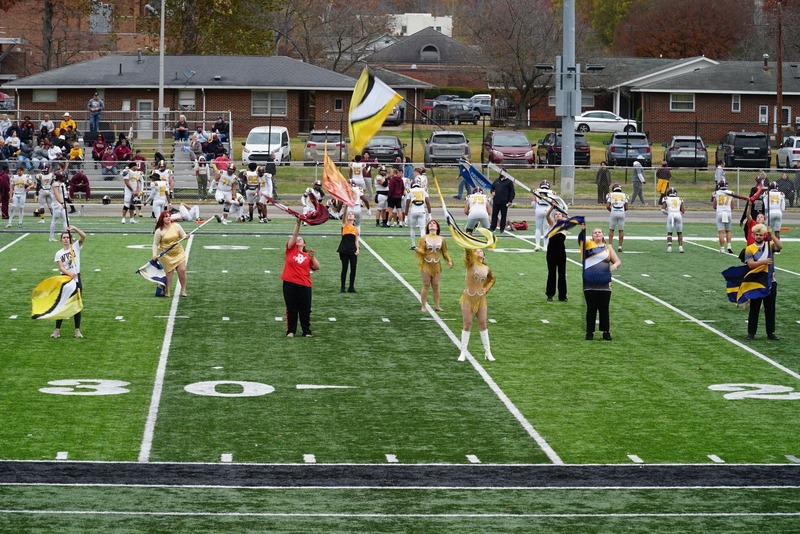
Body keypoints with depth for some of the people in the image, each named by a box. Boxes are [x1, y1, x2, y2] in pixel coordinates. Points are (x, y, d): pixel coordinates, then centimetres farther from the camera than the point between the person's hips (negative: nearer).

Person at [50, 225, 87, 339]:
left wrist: (74, 228, -28)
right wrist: (70, 274, -28)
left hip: (76, 279, 0)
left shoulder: (75, 247, 1)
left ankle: (77, 330, 11)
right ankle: (57, 330, 7)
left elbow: (83, 236, -15)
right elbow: (61, 268, -11)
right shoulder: (59, 253, 2)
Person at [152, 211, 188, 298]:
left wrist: (185, 236, -17)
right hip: (166, 254, -2)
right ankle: (167, 291, 6)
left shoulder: (176, 226, 0)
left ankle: (183, 290, 7)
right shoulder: (159, 231, -7)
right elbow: (155, 244, -5)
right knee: (169, 272, -4)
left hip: (178, 252, 2)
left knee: (182, 270, -5)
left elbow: (183, 235, 7)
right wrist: (154, 255, -17)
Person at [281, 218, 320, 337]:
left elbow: (317, 267, 3)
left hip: (304, 285, 1)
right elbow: (294, 235, -3)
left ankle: (307, 331, 12)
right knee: (291, 309, 4)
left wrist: (312, 257, -9)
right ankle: (290, 331, 11)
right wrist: (298, 223, -9)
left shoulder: (307, 255, 10)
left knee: (305, 310, 4)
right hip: (290, 283, -1)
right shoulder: (291, 249, 8)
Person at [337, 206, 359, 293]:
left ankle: (351, 287, 10)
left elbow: (356, 240, 10)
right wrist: (346, 205, -26)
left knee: (353, 268, 0)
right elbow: (344, 213, -13)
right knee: (344, 268, 0)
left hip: (353, 250, 3)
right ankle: (342, 287, 8)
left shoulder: (356, 228, 9)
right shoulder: (344, 224, 2)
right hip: (344, 250, -3)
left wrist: (357, 249, -4)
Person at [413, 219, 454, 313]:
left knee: (435, 286, 7)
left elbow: (445, 252, 8)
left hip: (437, 266, 2)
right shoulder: (424, 238, -3)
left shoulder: (441, 239, 4)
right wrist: (417, 250, -29)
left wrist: (449, 261, -5)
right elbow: (422, 252, -8)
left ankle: (437, 306, 15)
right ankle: (424, 306, 6)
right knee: (426, 285, 0)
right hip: (426, 265, -2)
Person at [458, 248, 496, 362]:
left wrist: (487, 288, 6)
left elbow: (492, 279, 22)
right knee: (467, 325, 0)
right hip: (468, 298, -3)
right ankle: (463, 352, 7)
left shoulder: (486, 269, 3)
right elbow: (468, 251, -25)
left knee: (483, 324, 7)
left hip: (481, 299, 3)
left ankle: (488, 352, 13)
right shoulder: (471, 264, -8)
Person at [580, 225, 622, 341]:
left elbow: (618, 261, 9)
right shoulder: (588, 244, 5)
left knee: (604, 309, 6)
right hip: (589, 284, -1)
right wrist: (582, 229, -35)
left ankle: (606, 332, 13)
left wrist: (615, 265, -15)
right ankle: (590, 332, 10)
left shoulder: (608, 248, 10)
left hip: (604, 284, 1)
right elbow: (581, 240, -15)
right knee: (591, 309, 4)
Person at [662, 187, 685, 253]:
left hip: (670, 215, -1)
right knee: (679, 233, 14)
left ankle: (669, 247, -4)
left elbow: (663, 209, 5)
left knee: (669, 233, 10)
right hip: (678, 214, 1)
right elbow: (683, 211, 13)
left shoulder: (666, 199, 16)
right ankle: (680, 247, 2)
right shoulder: (680, 199, 21)